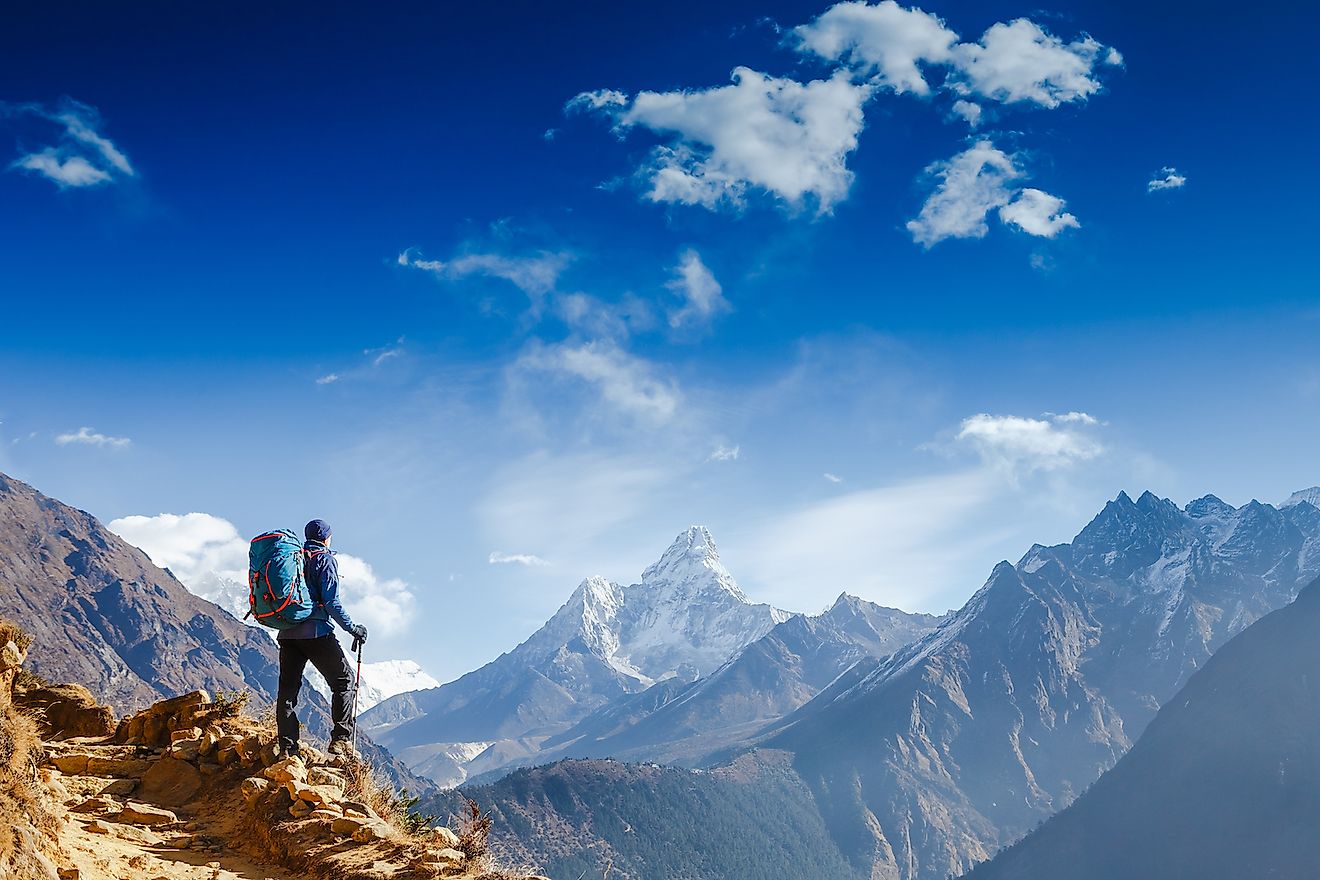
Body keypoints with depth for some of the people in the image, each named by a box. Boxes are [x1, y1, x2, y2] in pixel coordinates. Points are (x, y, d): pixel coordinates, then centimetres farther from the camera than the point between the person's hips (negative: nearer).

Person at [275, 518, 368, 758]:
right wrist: (352, 628, -5)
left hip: (287, 632, 6)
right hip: (316, 632, -6)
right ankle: (341, 738, -6)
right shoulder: (325, 559, -2)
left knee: (288, 687, 6)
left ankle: (287, 747, 3)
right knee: (343, 680, 3)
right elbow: (330, 601, -11)